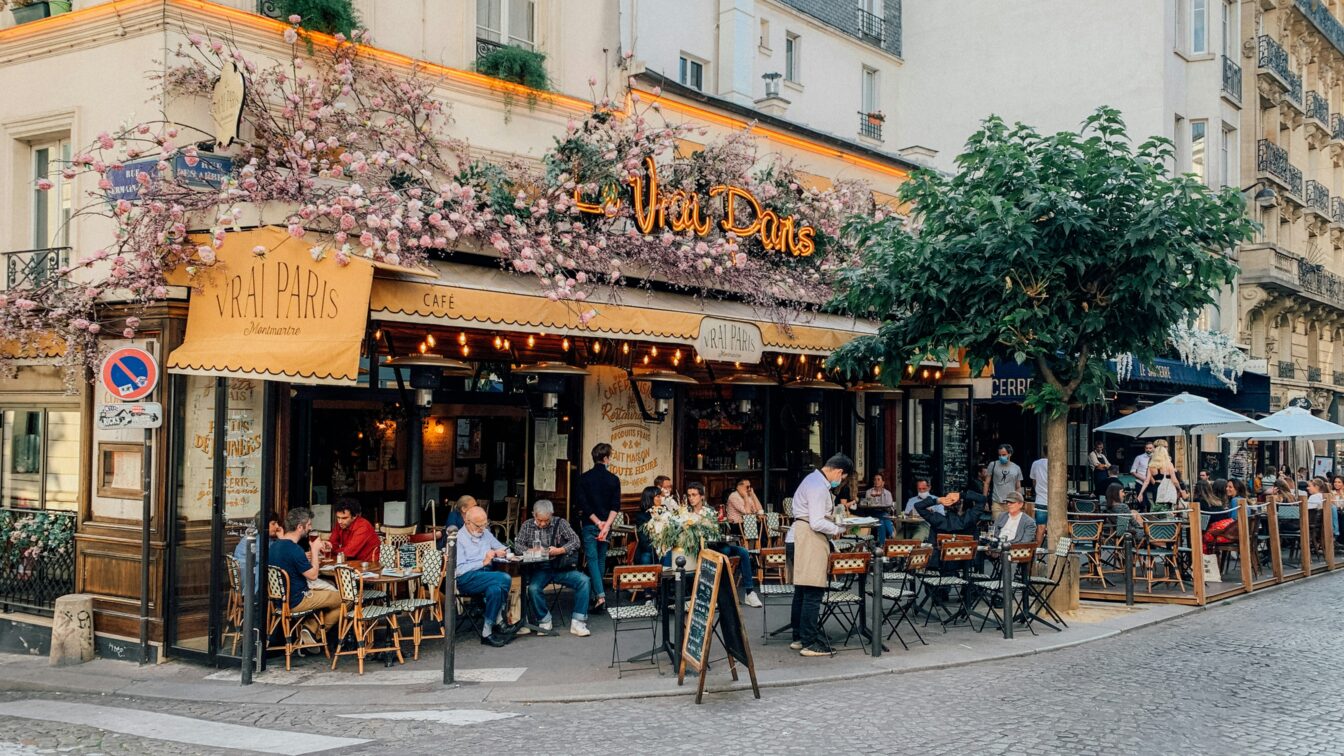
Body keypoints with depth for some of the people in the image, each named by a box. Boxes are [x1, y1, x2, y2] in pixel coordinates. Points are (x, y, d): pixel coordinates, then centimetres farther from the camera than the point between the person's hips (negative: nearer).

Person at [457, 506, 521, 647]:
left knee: (495, 589, -30)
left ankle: (487, 632, -24)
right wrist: (483, 562, -14)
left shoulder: (486, 533, 18)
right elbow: (459, 570, -13)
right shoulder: (458, 539, -3)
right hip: (466, 579, -6)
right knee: (505, 579, -28)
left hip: (486, 575, 6)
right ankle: (498, 624, -19)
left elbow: (504, 549, 28)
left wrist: (502, 552, 3)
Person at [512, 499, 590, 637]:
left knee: (583, 580, -26)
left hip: (561, 568, 0)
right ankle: (545, 621, -8)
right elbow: (517, 545, 4)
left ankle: (577, 623, -21)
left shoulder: (560, 523, 6)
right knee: (533, 588, -32)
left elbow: (576, 542, 0)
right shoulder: (527, 526, 10)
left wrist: (559, 550, -17)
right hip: (540, 569, 0)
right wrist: (531, 551, -16)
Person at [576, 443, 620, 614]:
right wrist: (606, 525, -13)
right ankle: (596, 593, 22)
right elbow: (615, 506, -9)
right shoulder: (613, 479, -1)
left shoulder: (584, 478, -3)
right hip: (606, 524, 2)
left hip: (589, 524, -2)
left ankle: (600, 596, -19)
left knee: (592, 559, -5)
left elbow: (582, 504, -9)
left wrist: (597, 522, -7)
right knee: (601, 558, 15)